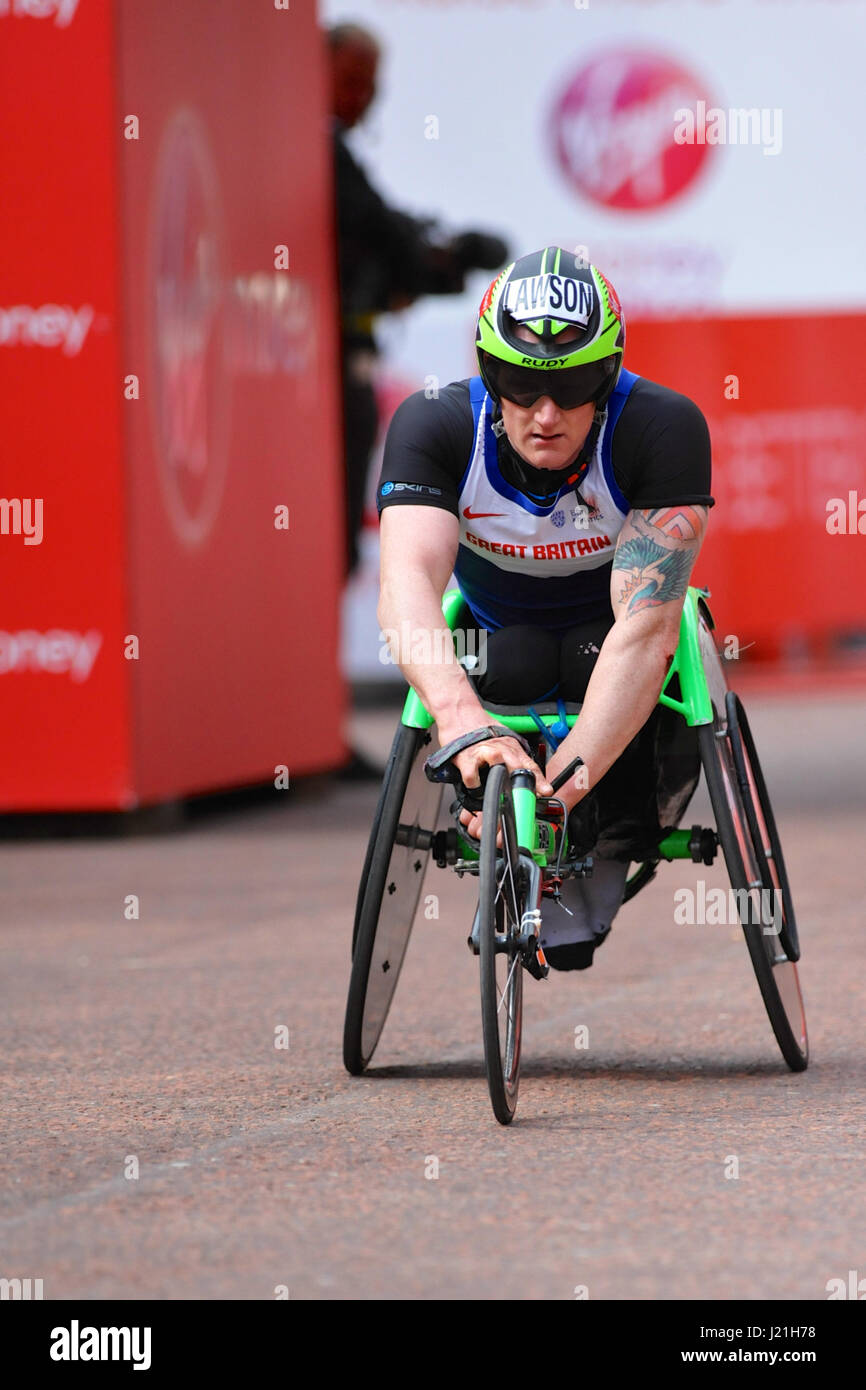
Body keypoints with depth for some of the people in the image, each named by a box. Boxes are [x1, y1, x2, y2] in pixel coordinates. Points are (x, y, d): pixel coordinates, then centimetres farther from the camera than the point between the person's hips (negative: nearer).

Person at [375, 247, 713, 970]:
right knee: (512, 663, -32)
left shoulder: (665, 428, -33)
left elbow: (645, 623, -40)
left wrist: (567, 777, -52)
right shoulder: (434, 424, -28)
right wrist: (461, 717, -62)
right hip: (497, 630, 1)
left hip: (606, 637, -1)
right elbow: (406, 584, -43)